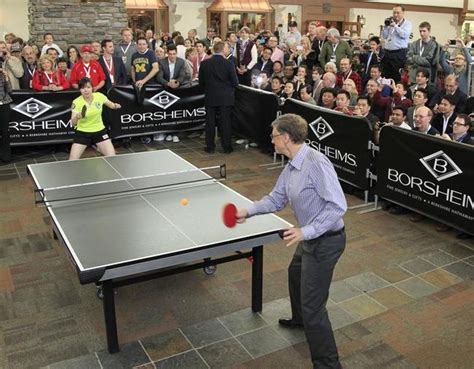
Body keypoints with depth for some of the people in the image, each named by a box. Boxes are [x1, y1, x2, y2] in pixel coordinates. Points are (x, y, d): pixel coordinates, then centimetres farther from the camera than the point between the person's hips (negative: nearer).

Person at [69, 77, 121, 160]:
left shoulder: (100, 96, -11)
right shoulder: (76, 102, -16)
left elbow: (111, 105, 8)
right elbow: (73, 123, -17)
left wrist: (115, 105, -14)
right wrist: (76, 117, -38)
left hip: (99, 131, 2)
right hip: (82, 132, -1)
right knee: (72, 161, -6)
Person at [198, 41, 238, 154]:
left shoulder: (204, 63, -3)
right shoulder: (229, 64, -11)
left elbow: (201, 82, 3)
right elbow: (235, 82, -7)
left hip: (210, 97, 2)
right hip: (226, 98, -2)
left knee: (210, 122, 9)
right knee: (225, 121, 5)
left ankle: (210, 146, 13)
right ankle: (227, 147, 9)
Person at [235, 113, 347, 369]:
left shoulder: (316, 163, -28)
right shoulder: (291, 167, 3)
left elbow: (337, 206, -29)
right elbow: (277, 199, 12)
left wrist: (306, 231, -32)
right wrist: (248, 211, 0)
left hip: (325, 241, -11)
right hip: (309, 239, 11)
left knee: (312, 306, -4)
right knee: (295, 273, 33)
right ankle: (300, 319, 61)